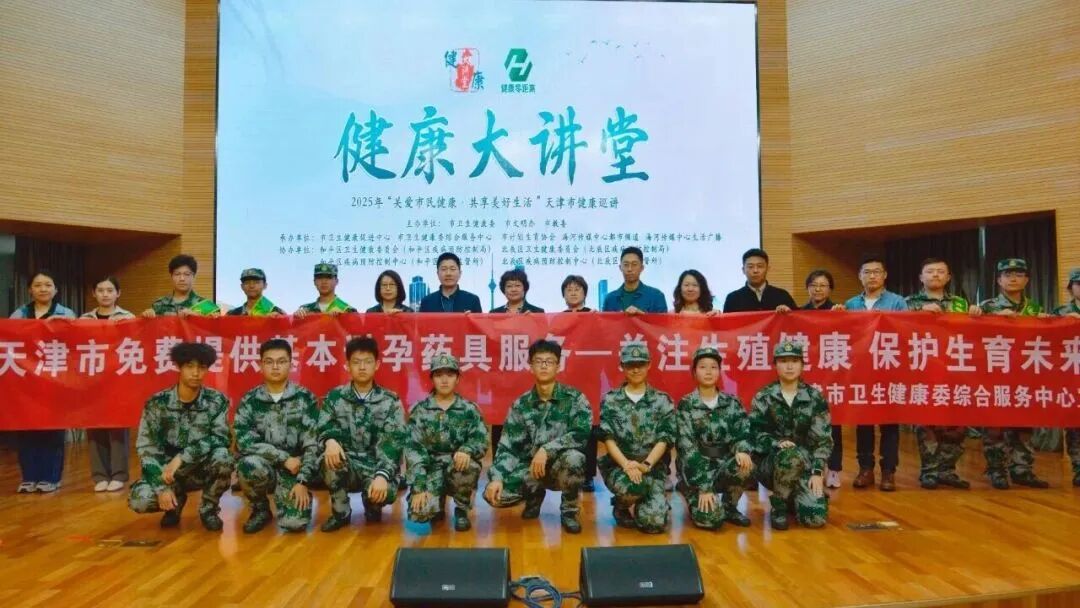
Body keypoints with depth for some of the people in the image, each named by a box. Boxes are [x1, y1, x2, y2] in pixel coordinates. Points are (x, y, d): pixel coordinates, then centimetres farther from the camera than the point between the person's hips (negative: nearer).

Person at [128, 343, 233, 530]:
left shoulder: (217, 401, -10)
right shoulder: (157, 403, -9)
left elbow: (221, 439, -20)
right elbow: (146, 448, -10)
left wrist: (181, 457, -30)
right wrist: (162, 487, -21)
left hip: (203, 469, -1)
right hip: (167, 471, 1)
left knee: (222, 457, -32)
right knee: (139, 500, -27)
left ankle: (208, 508, -3)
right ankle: (176, 501, 10)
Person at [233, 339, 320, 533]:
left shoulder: (305, 398, -2)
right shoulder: (249, 401, -1)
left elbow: (313, 444, -5)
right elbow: (244, 441, -12)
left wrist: (302, 481, -14)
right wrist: (284, 458, -19)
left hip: (294, 469, 0)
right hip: (261, 466, 1)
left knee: (295, 523, -22)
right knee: (250, 465, -35)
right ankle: (260, 509, -2)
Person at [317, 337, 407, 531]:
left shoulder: (390, 401, -2)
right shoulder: (335, 397, 3)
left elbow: (393, 444, -12)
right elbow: (323, 430, -6)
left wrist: (382, 475, -29)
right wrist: (330, 440, -32)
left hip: (377, 467, -1)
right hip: (345, 467, 1)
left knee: (385, 492, -33)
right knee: (331, 457, -32)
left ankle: (372, 505, 8)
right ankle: (340, 512, -6)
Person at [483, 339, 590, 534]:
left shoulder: (574, 398, -9)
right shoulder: (521, 405, -1)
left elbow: (582, 433, -23)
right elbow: (507, 447, -4)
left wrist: (546, 449, -30)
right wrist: (496, 478, -20)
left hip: (561, 467, -3)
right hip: (530, 468, 3)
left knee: (573, 458, -38)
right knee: (493, 494, -20)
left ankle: (569, 511, -7)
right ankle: (535, 494, 14)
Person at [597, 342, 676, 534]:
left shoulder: (662, 401, 6)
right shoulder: (610, 400, 5)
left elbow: (664, 439, -3)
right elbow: (608, 438, -5)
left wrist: (645, 465, -19)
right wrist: (626, 464, -21)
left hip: (653, 467, 1)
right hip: (618, 465, -1)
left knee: (655, 521, -21)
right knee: (633, 487, -37)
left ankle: (635, 505, 17)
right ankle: (622, 506, 2)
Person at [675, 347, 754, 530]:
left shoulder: (732, 403, 6)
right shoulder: (685, 405, -6)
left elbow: (743, 432, -2)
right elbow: (687, 447, -13)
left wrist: (742, 450, -28)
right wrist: (703, 487, -21)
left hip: (724, 465, 3)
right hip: (696, 469, -3)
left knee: (744, 465, -31)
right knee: (711, 519, -26)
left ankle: (729, 507, -2)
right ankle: (694, 497, 11)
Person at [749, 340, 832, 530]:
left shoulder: (815, 398, 2)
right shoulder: (763, 398, -1)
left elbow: (823, 439, 0)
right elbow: (754, 434, -6)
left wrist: (817, 472, -11)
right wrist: (777, 443, -25)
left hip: (805, 465, 2)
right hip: (769, 461, -2)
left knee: (817, 518, -17)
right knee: (792, 456, -38)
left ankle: (792, 497, 20)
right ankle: (778, 505, -10)